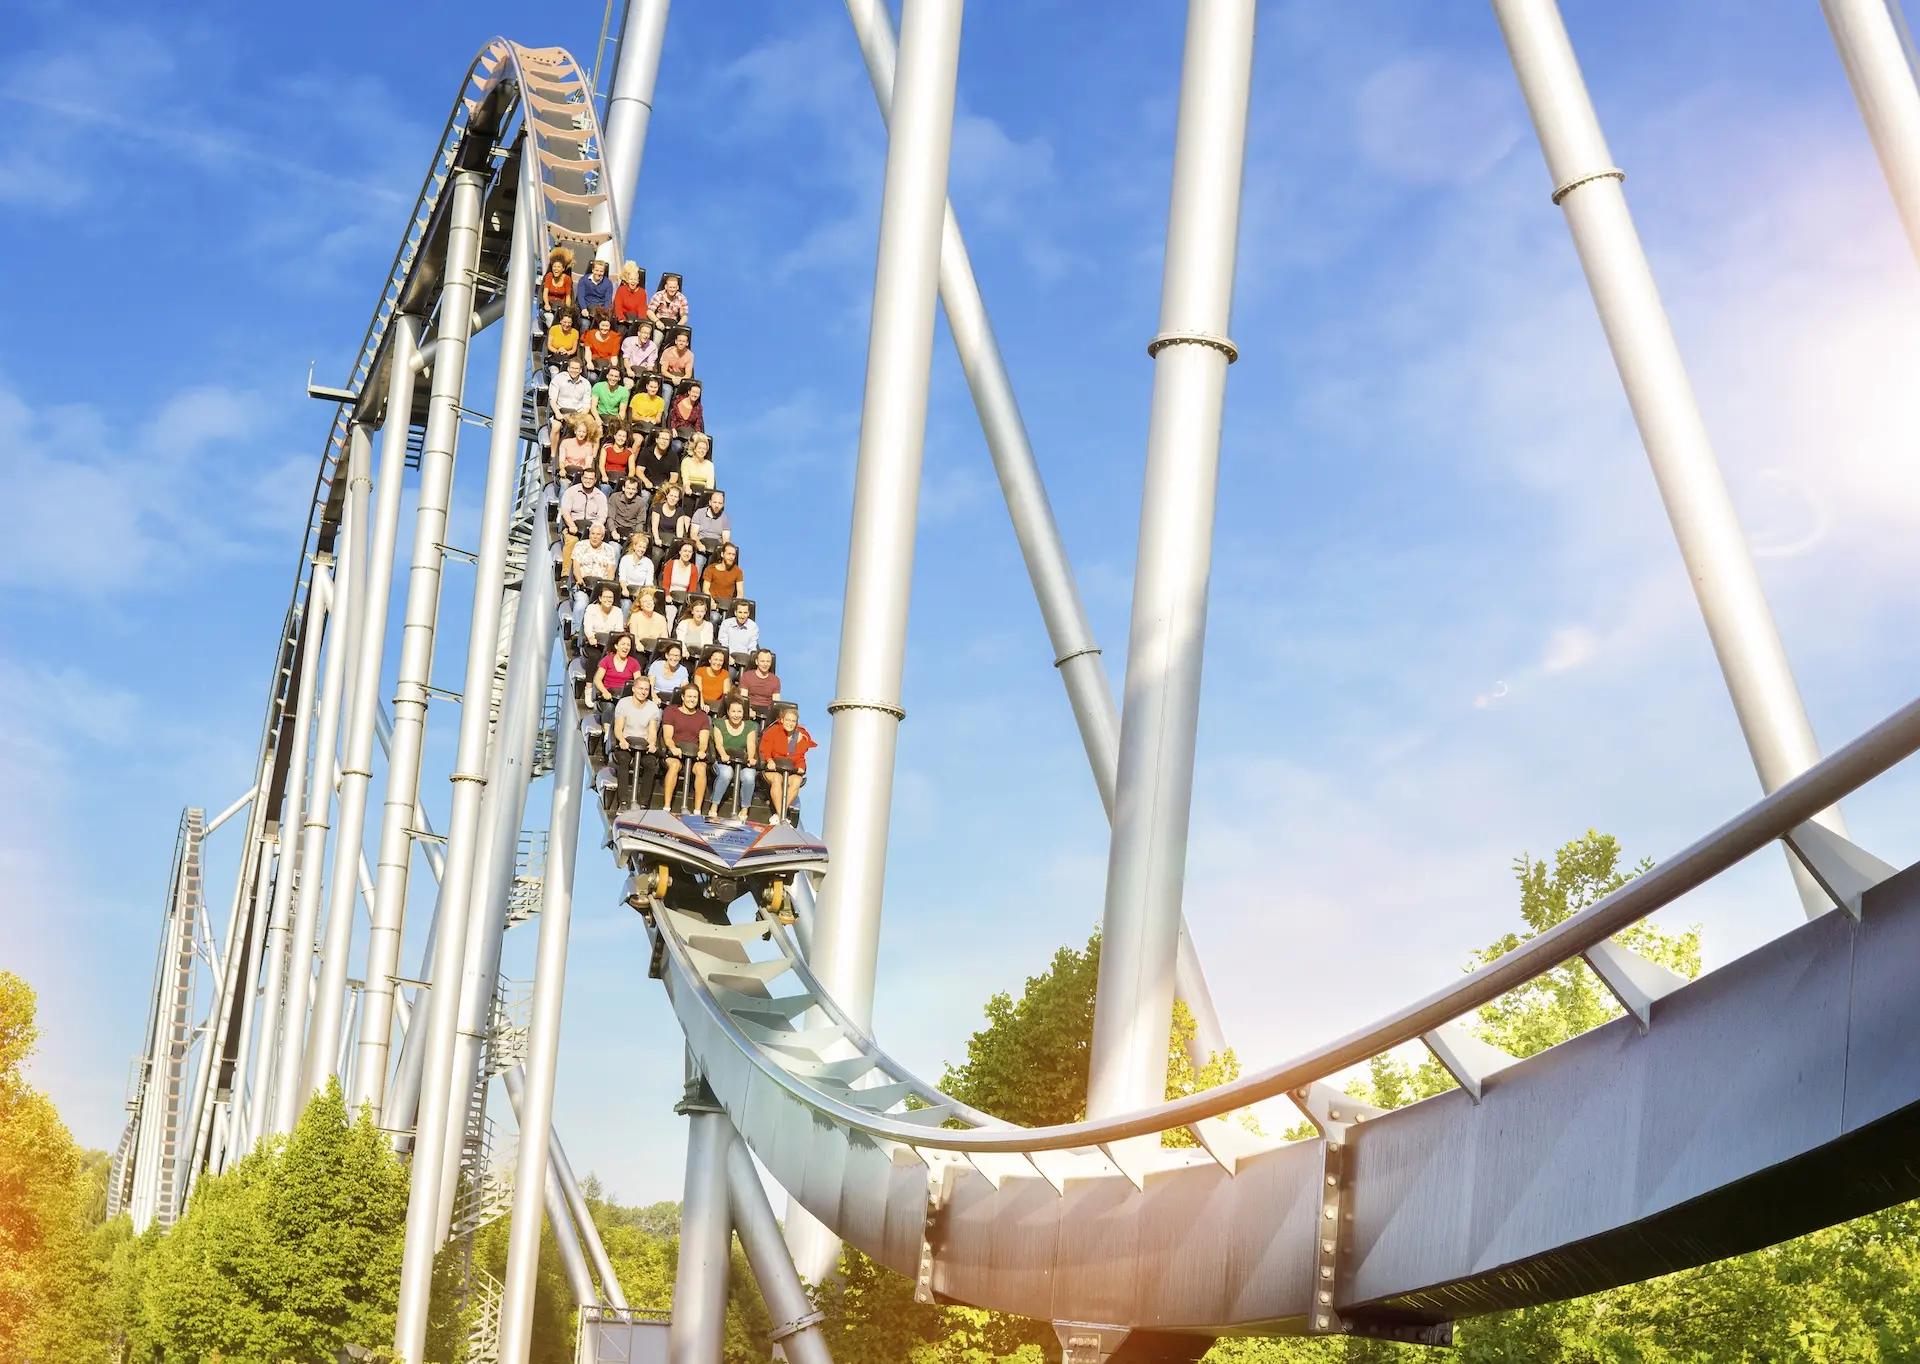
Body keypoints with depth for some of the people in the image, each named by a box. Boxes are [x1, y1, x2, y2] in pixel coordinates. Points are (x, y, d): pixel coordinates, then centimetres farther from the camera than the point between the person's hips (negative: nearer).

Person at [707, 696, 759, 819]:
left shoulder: (750, 727, 11)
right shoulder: (719, 724, 8)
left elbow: (751, 745, -4)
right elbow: (718, 743, -8)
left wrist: (750, 758, -27)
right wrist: (723, 755, -31)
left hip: (743, 763, 1)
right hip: (723, 762, -1)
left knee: (748, 776, -33)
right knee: (726, 773, -37)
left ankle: (744, 810, -16)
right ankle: (714, 808, -29)